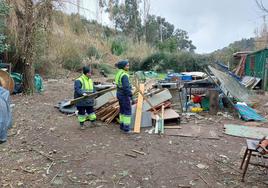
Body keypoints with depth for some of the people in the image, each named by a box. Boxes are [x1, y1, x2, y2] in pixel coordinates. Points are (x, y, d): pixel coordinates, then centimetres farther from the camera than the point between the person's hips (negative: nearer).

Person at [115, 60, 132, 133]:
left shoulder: (119, 73, 9)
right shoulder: (124, 75, -20)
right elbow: (126, 87, -26)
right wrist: (130, 95, -23)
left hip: (119, 93, 10)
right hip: (124, 95, -9)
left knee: (122, 110, 18)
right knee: (127, 111, -1)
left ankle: (122, 125, 28)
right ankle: (126, 128, 3)